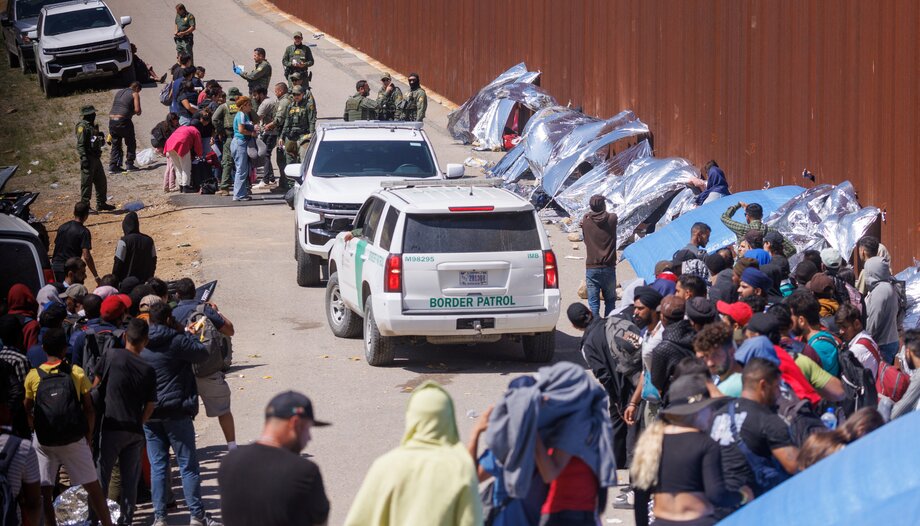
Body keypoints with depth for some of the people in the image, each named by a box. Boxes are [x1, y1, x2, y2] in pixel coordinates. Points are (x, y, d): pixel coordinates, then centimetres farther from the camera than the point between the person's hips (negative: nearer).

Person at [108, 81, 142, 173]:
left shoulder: (119, 92, 21)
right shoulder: (135, 94, 2)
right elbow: (137, 110, -7)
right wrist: (137, 112, 16)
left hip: (112, 120, 5)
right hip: (123, 120, -5)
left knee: (115, 144, 14)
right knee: (131, 143, 11)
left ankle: (113, 166, 9)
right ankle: (129, 164, 7)